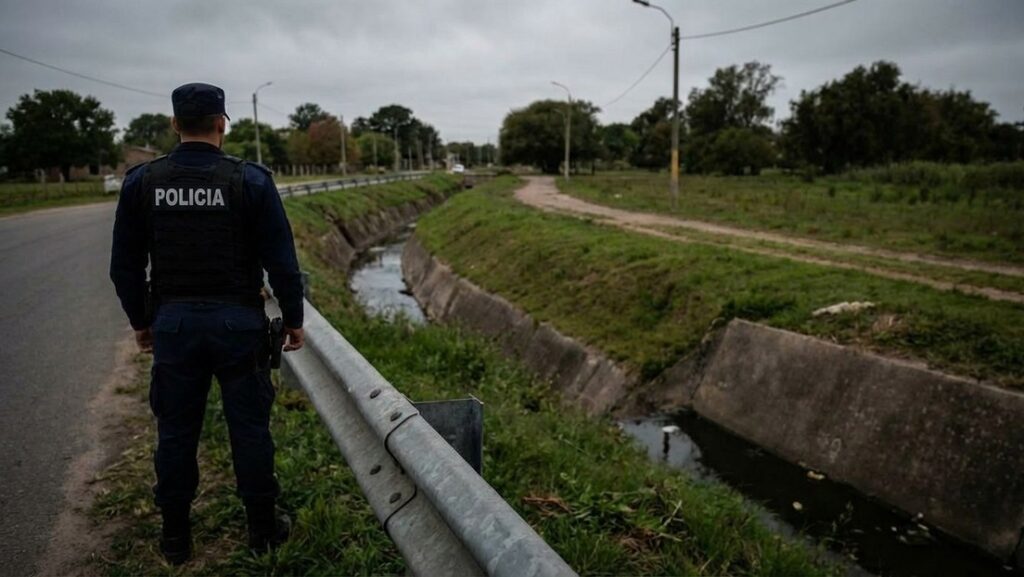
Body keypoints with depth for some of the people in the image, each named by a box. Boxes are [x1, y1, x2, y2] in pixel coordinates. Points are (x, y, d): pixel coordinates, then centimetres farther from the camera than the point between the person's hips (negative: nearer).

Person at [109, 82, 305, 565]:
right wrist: (294, 320, 3)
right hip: (238, 322, -2)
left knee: (176, 431, 14)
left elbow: (125, 266, 6)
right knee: (249, 427, 9)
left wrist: (140, 321, 18)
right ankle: (262, 528, 23)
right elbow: (281, 262, -8)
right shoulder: (250, 180, -8)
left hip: (173, 323, 3)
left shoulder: (142, 182, 0)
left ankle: (175, 538, 29)